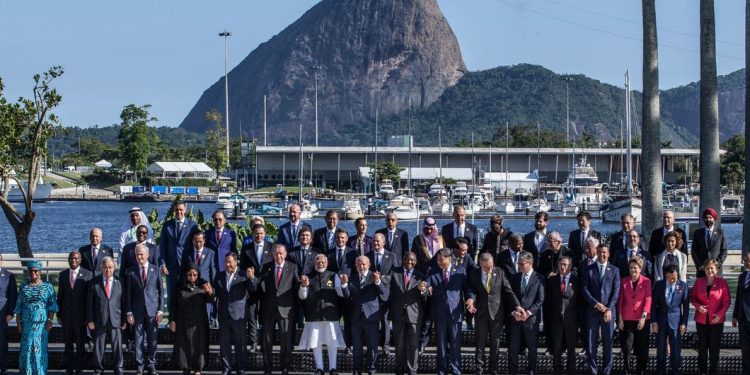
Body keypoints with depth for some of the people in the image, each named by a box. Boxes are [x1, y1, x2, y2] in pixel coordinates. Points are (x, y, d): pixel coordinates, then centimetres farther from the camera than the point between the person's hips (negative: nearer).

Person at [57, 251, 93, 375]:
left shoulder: (87, 274, -2)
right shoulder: (63, 274, 9)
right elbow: (60, 295, 10)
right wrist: (59, 314, 5)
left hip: (81, 314, -3)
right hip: (66, 314, 3)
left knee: (80, 344, 4)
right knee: (68, 343, 9)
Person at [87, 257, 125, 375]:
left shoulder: (120, 282, 7)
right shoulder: (94, 282, 5)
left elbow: (124, 302, 9)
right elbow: (89, 303, 4)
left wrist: (124, 320, 5)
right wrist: (90, 320, -3)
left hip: (116, 320, 0)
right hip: (99, 321, 0)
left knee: (117, 347, -1)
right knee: (98, 347, 3)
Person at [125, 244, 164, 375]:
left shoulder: (155, 270, 4)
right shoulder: (131, 271, 3)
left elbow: (161, 291, 5)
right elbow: (128, 293, 4)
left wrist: (160, 310, -1)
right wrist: (129, 312, -3)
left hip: (152, 310, 0)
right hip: (137, 311, 0)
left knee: (152, 340, 3)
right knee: (139, 340, 1)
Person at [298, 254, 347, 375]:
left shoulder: (333, 276, 4)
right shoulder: (309, 277, 6)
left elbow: (341, 293, -4)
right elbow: (302, 296, 2)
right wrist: (303, 286, -16)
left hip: (330, 314, -1)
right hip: (314, 315, 1)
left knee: (332, 342, 4)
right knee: (315, 342, 5)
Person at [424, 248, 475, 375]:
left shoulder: (460, 271, 7)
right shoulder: (433, 273, 8)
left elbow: (467, 287, 4)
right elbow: (427, 285, -4)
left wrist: (470, 298, -14)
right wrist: (425, 288, -28)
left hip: (455, 312, -1)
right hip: (439, 313, 1)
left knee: (455, 344, 2)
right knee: (441, 344, 8)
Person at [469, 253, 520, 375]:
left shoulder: (499, 272, -4)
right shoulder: (474, 274, -3)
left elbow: (508, 290, -2)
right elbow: (471, 291, 9)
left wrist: (517, 306, -9)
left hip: (496, 312, 0)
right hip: (481, 311, 0)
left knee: (495, 342, 7)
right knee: (480, 341, 4)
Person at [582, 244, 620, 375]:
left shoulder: (614, 271, 7)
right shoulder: (589, 270, 7)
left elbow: (616, 291, 0)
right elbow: (585, 289, 2)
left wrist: (609, 309, -10)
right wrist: (596, 303, -11)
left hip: (608, 311, 0)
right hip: (592, 311, 0)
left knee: (608, 343, 2)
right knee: (591, 343, 0)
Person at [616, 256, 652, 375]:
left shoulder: (646, 281, -1)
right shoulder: (624, 281, 5)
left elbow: (648, 300, -5)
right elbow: (620, 300, 6)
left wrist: (643, 317, -12)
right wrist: (620, 318, 1)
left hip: (641, 319, -1)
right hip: (627, 319, 1)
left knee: (642, 346, 4)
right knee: (626, 346, 0)